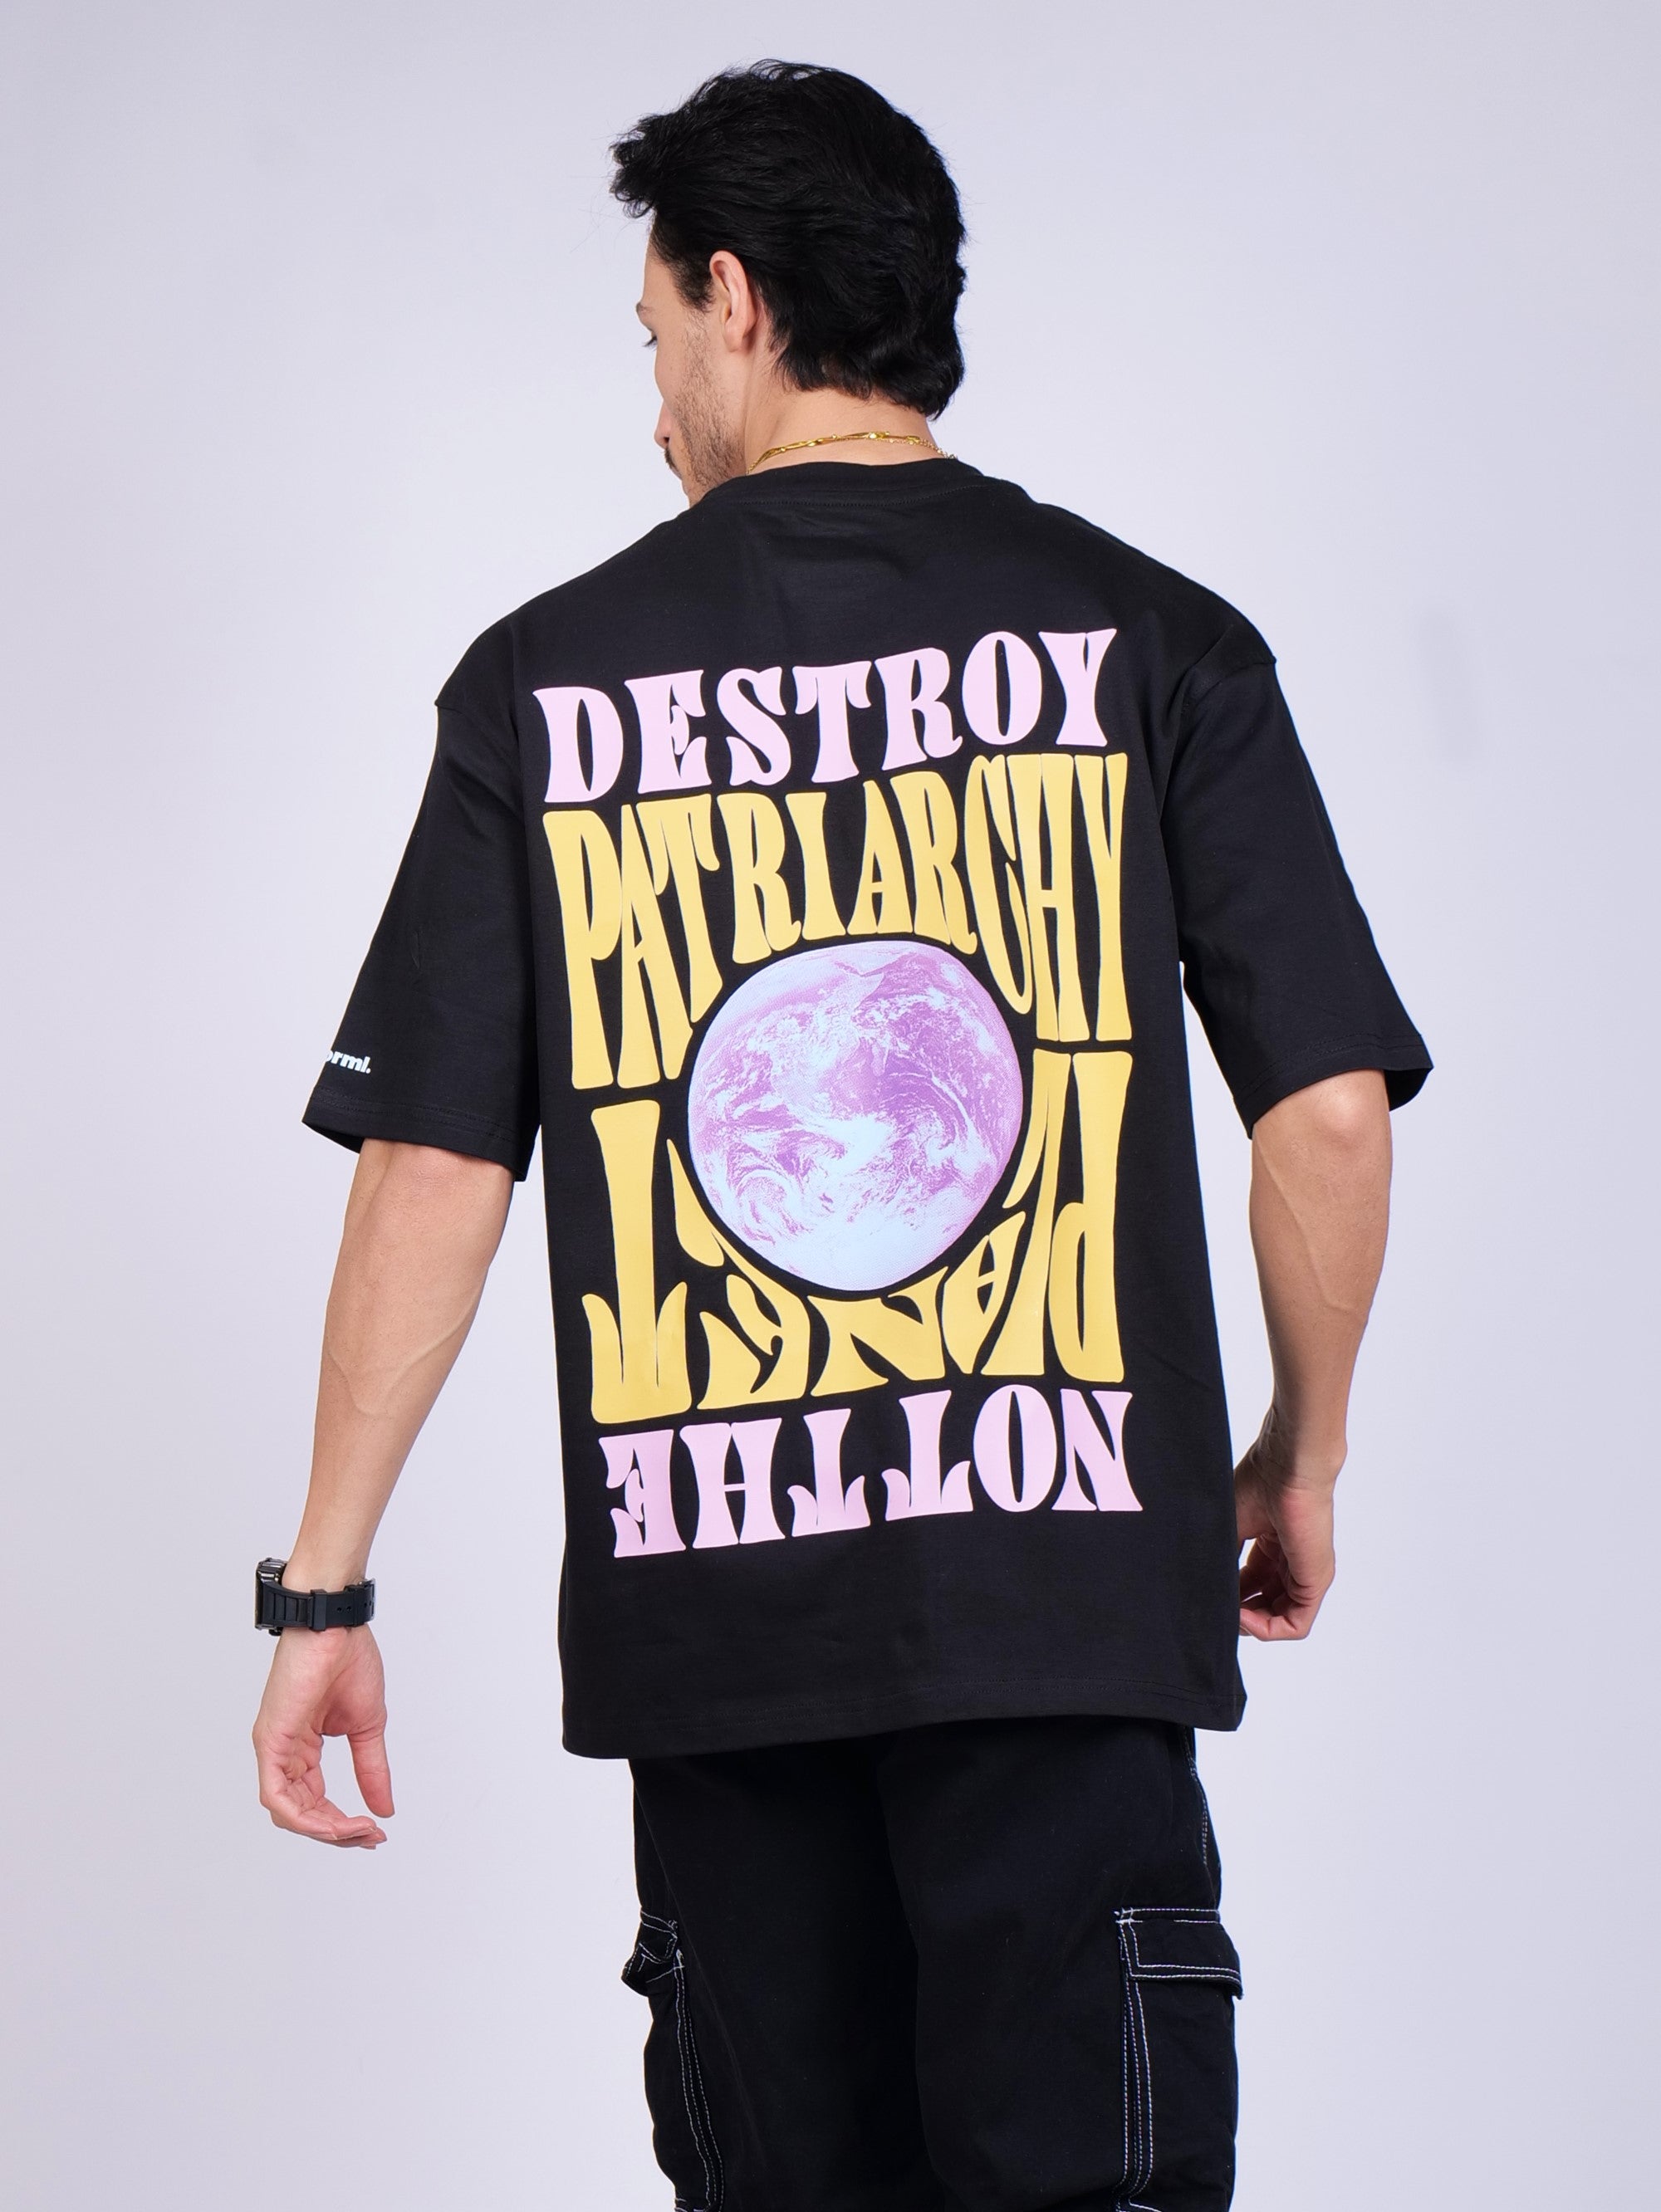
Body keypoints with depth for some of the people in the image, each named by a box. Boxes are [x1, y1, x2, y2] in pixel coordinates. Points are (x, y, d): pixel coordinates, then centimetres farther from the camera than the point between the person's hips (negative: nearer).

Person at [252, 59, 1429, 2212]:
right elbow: (1331, 1106, -1)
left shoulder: (546, 680, 4)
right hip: (1064, 1578, -1)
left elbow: (427, 1169, 2)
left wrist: (323, 1586, 9)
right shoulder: (1147, 641, 2)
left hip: (711, 1602, 1)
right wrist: (1301, 1463, 15)